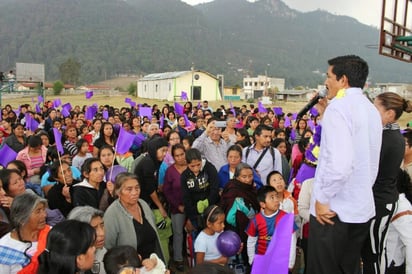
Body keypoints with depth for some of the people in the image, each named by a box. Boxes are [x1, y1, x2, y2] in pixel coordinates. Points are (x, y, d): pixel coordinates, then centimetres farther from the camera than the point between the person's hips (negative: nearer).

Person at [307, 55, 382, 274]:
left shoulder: (338, 107, -16)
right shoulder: (371, 110, 11)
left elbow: (339, 163, -25)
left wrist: (322, 199, -17)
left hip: (334, 208, -8)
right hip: (363, 208, 9)